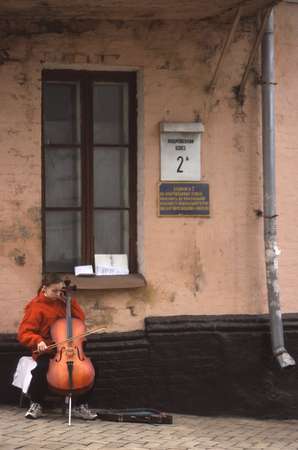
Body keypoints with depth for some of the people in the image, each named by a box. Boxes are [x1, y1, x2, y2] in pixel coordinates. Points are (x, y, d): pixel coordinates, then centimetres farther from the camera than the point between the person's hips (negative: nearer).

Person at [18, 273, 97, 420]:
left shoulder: (61, 302, 9)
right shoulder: (36, 306, -5)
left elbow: (81, 318, 10)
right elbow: (24, 333, -10)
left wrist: (70, 300, 1)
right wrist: (38, 341, -30)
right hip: (46, 351, -4)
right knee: (42, 368, -36)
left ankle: (80, 406, -3)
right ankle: (36, 405, -10)